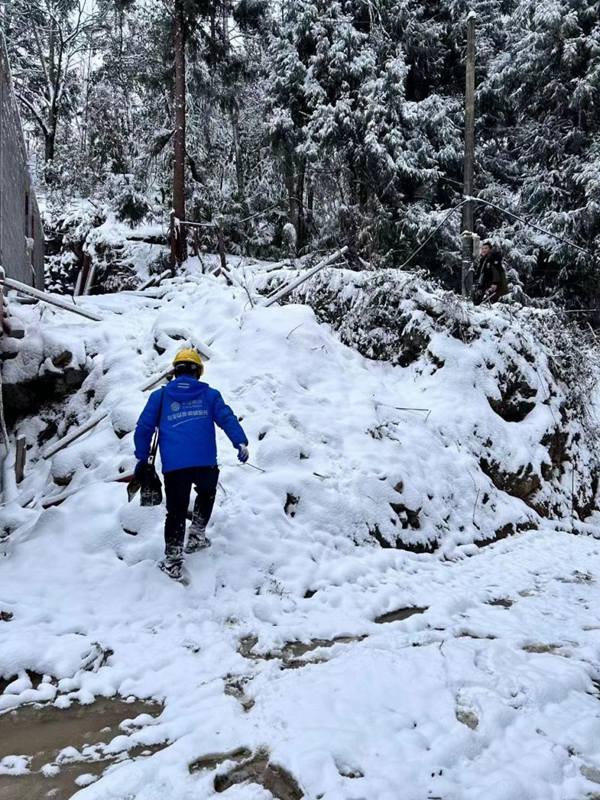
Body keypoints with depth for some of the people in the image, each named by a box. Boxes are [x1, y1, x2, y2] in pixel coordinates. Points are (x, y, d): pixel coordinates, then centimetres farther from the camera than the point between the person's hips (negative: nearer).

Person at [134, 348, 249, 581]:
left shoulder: (160, 396, 12)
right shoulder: (209, 394, 12)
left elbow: (144, 427, 10)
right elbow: (227, 418, 0)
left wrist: (142, 458, 16)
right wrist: (240, 443, -5)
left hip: (173, 466, 0)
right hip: (205, 463, 0)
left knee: (176, 511, 9)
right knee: (206, 493, 30)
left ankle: (173, 560, 9)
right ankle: (196, 535, 27)